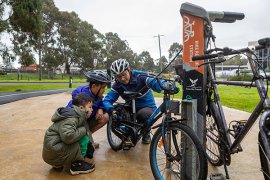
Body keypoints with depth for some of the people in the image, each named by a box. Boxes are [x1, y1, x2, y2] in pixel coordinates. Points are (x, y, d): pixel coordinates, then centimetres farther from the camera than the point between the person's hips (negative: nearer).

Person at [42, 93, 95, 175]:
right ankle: (77, 165, -2)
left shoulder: (79, 117, 6)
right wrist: (83, 130, -24)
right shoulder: (70, 119, -24)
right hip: (52, 152, -9)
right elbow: (68, 136, -39)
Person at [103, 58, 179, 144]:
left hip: (148, 107, -3)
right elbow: (107, 100, -14)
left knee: (143, 114, -36)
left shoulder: (141, 77, -20)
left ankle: (146, 134, -1)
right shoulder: (117, 85, -10)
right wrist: (111, 110, -37)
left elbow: (156, 83, -35)